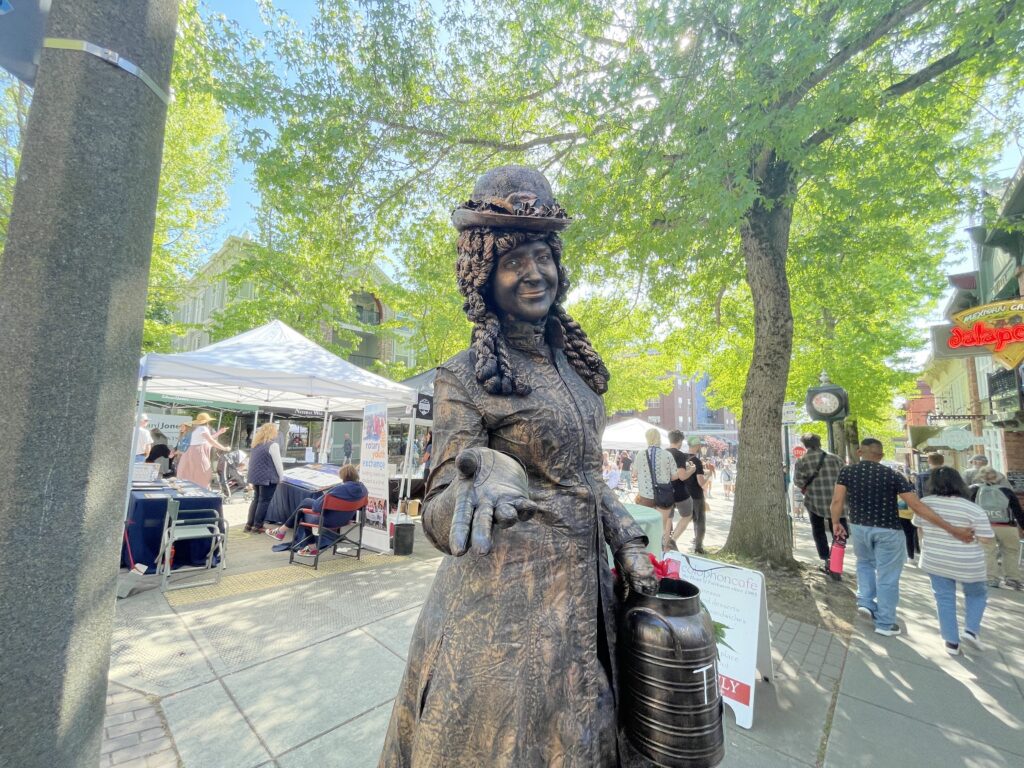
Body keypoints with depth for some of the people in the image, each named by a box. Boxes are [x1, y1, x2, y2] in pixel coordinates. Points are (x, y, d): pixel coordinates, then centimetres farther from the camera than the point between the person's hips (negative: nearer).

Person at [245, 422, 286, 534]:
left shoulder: (257, 443, 13)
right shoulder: (273, 445, -14)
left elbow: (253, 460, 19)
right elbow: (278, 463, -12)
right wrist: (281, 477, 0)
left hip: (255, 476, 8)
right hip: (267, 477, -8)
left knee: (256, 499, 17)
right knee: (264, 501, 0)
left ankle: (249, 524, 20)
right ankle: (257, 526, 4)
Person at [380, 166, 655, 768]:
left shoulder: (574, 364, 5)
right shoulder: (466, 377, -13)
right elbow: (440, 514, -19)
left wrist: (629, 543, 7)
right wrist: (485, 481, -39)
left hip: (585, 597, 6)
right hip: (505, 604, -6)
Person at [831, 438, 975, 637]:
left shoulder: (846, 472, -6)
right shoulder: (893, 475, -10)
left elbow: (837, 501, -10)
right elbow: (917, 506, -13)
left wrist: (836, 523, 4)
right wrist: (952, 529, -8)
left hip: (859, 527, 2)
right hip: (887, 531, -2)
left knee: (865, 563, 30)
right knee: (887, 577, 10)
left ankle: (865, 602, 19)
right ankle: (885, 624, 20)